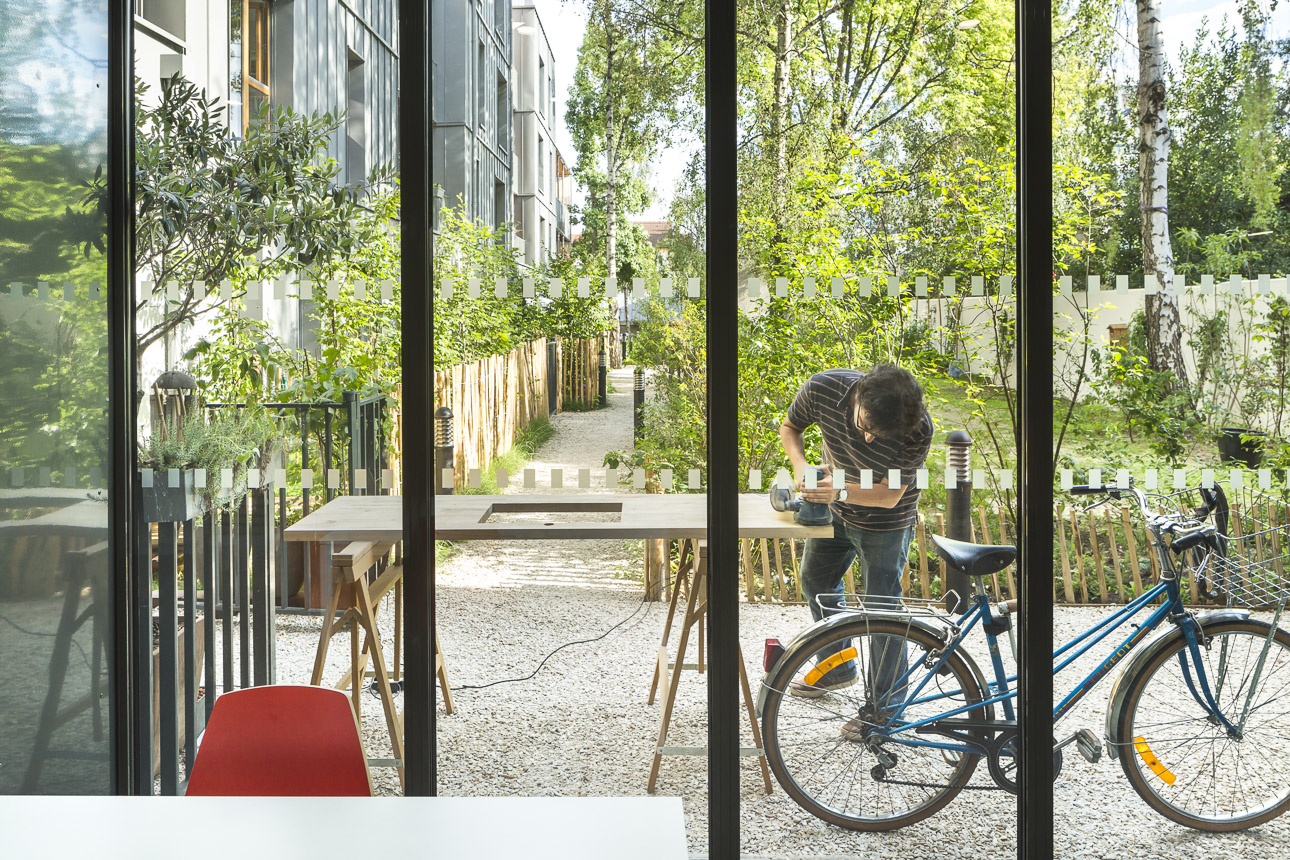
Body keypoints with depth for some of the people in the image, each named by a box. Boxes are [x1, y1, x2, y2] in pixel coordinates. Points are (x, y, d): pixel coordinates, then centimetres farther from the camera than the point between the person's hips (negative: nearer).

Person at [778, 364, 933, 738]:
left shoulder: (918, 428, -36)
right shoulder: (823, 388, -29)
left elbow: (890, 495, -29)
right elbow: (789, 428, -8)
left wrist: (841, 492, -47)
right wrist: (801, 466, -28)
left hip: (885, 524, -5)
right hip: (836, 510, 5)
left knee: (881, 608, -4)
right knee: (816, 581, 20)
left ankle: (885, 706, 13)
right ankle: (837, 668, 42)